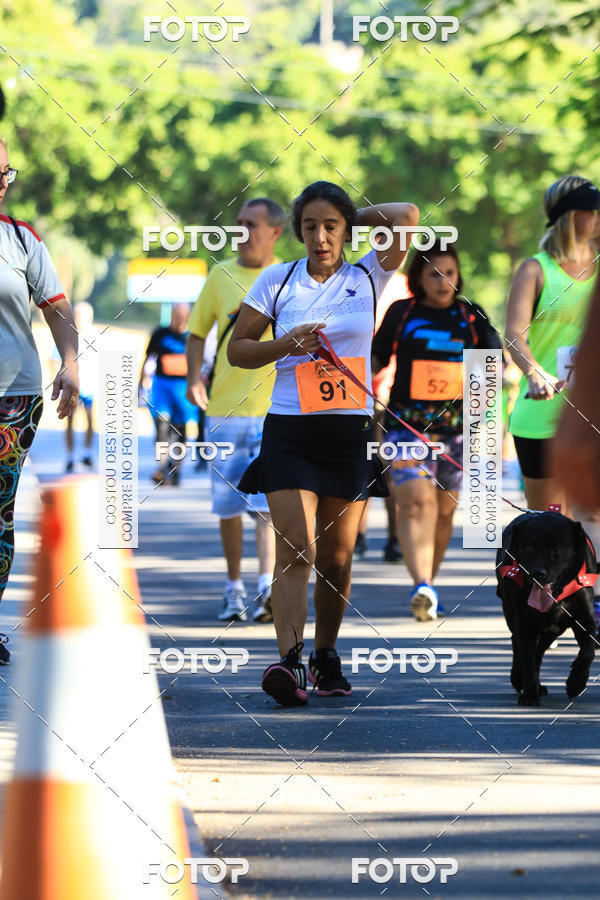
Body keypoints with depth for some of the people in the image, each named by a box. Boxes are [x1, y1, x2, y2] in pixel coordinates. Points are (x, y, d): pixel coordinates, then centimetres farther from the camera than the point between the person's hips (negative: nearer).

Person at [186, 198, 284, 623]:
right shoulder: (221, 275, 7)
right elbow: (197, 333, 11)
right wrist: (194, 378, -5)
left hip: (276, 409, -2)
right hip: (224, 409, 2)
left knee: (268, 502, -14)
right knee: (229, 505, 7)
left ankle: (268, 588, -22)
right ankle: (234, 590, 18)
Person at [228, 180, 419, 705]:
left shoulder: (366, 279, 5)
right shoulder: (277, 280, 6)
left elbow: (408, 217, -7)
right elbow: (237, 350, 9)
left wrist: (353, 216, 7)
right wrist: (287, 344, -8)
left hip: (351, 432, 1)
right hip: (288, 430, -1)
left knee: (337, 558, 6)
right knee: (296, 549, -16)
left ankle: (326, 657, 23)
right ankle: (289, 661, -25)